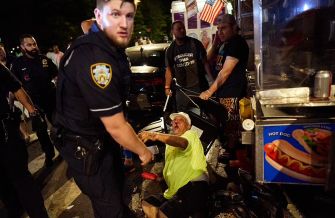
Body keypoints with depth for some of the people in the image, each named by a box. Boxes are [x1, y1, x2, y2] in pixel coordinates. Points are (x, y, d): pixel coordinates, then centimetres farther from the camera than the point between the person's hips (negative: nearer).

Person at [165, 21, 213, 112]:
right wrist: (167, 87, 7)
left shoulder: (195, 43, -4)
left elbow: (205, 62, -5)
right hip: (181, 88, 3)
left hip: (199, 86, -3)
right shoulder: (171, 49, 6)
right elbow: (169, 69, 11)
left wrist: (211, 79, -15)